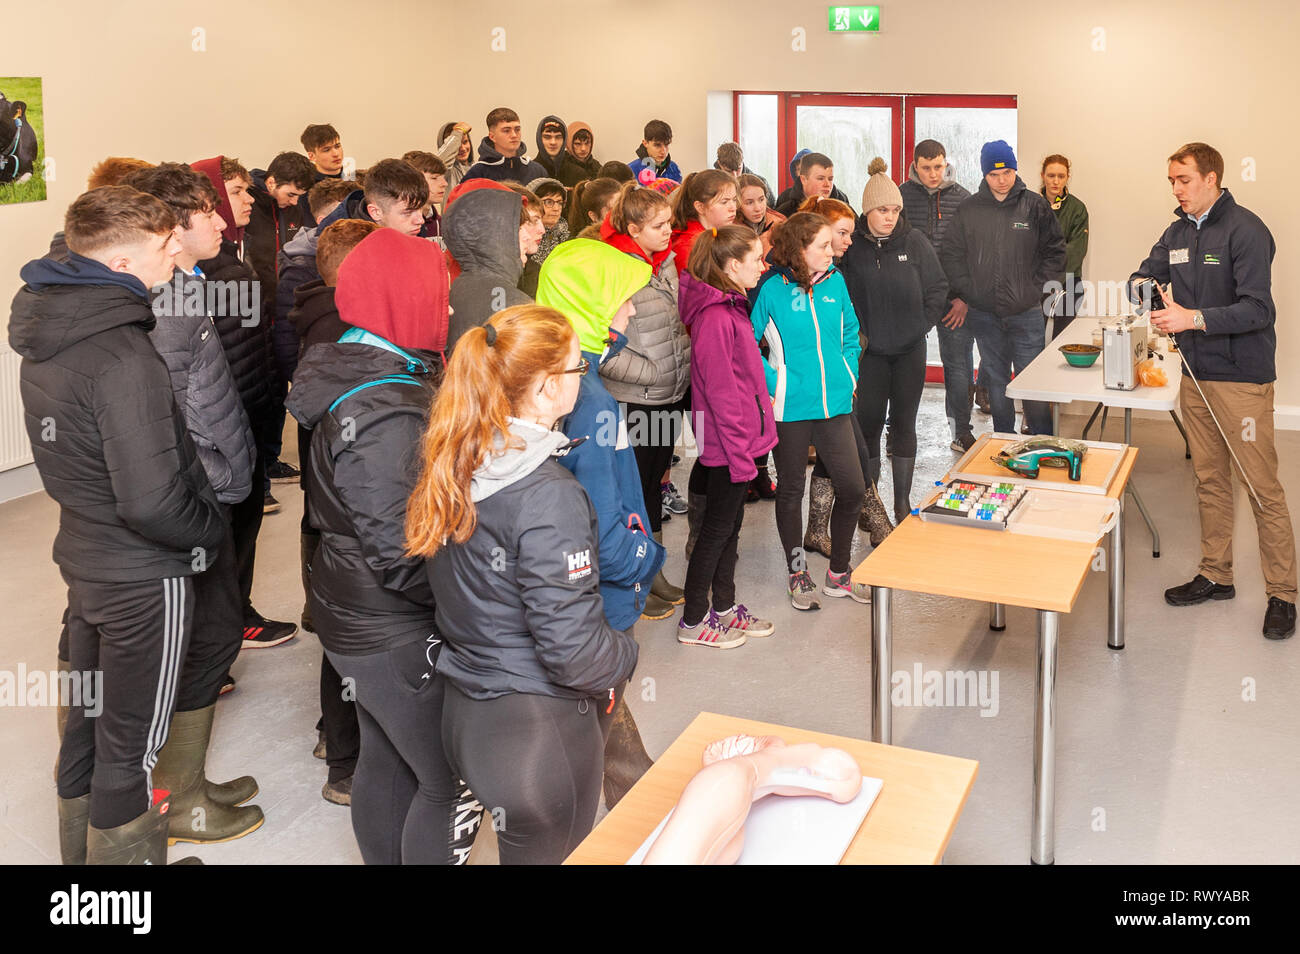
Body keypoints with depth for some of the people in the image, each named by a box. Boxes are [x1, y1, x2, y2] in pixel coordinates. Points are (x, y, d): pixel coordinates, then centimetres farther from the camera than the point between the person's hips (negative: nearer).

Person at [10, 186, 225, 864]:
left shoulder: (44, 333, 2)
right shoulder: (122, 359, -26)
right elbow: (151, 503, -29)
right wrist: (212, 527, -13)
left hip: (83, 558, 9)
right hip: (144, 576, -9)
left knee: (87, 719, 24)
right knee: (130, 742, 8)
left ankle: (81, 847, 43)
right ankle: (123, 851, 25)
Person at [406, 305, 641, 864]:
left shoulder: (452, 463, -1)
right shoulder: (547, 496, -26)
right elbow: (571, 648, -23)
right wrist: (626, 656, -4)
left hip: (465, 711, 8)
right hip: (540, 729, -7)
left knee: (517, 845, 25)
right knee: (548, 853, 12)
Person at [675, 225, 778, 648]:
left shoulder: (731, 307, 11)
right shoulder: (715, 317, -21)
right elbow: (719, 391, -22)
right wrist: (739, 451, -20)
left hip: (740, 437, 9)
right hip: (728, 442, -9)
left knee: (730, 524, 18)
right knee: (717, 528, 2)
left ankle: (725, 606, 32)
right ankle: (693, 620, 15)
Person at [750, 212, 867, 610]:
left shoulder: (835, 282, 4)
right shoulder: (770, 288, -10)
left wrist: (849, 375, 8)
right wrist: (771, 384, -12)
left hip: (835, 403, 4)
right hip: (791, 408, -4)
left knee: (853, 488, 3)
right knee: (791, 490, 10)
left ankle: (838, 574, 21)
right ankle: (798, 575, 26)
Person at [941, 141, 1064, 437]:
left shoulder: (1035, 206, 0)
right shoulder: (969, 208, 4)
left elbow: (1055, 252, 6)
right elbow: (952, 254, 8)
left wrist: (1036, 288, -3)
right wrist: (963, 293, 0)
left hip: (1026, 312, -2)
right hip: (984, 313, 2)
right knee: (996, 380, 11)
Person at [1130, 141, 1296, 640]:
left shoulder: (1245, 230, -12)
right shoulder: (1177, 233, 11)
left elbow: (1257, 309, -19)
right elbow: (1145, 277, 17)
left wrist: (1194, 318, -28)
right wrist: (1145, 285, -6)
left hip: (1242, 378, -7)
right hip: (1196, 376, 7)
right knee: (1209, 479, 14)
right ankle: (1215, 575, 24)